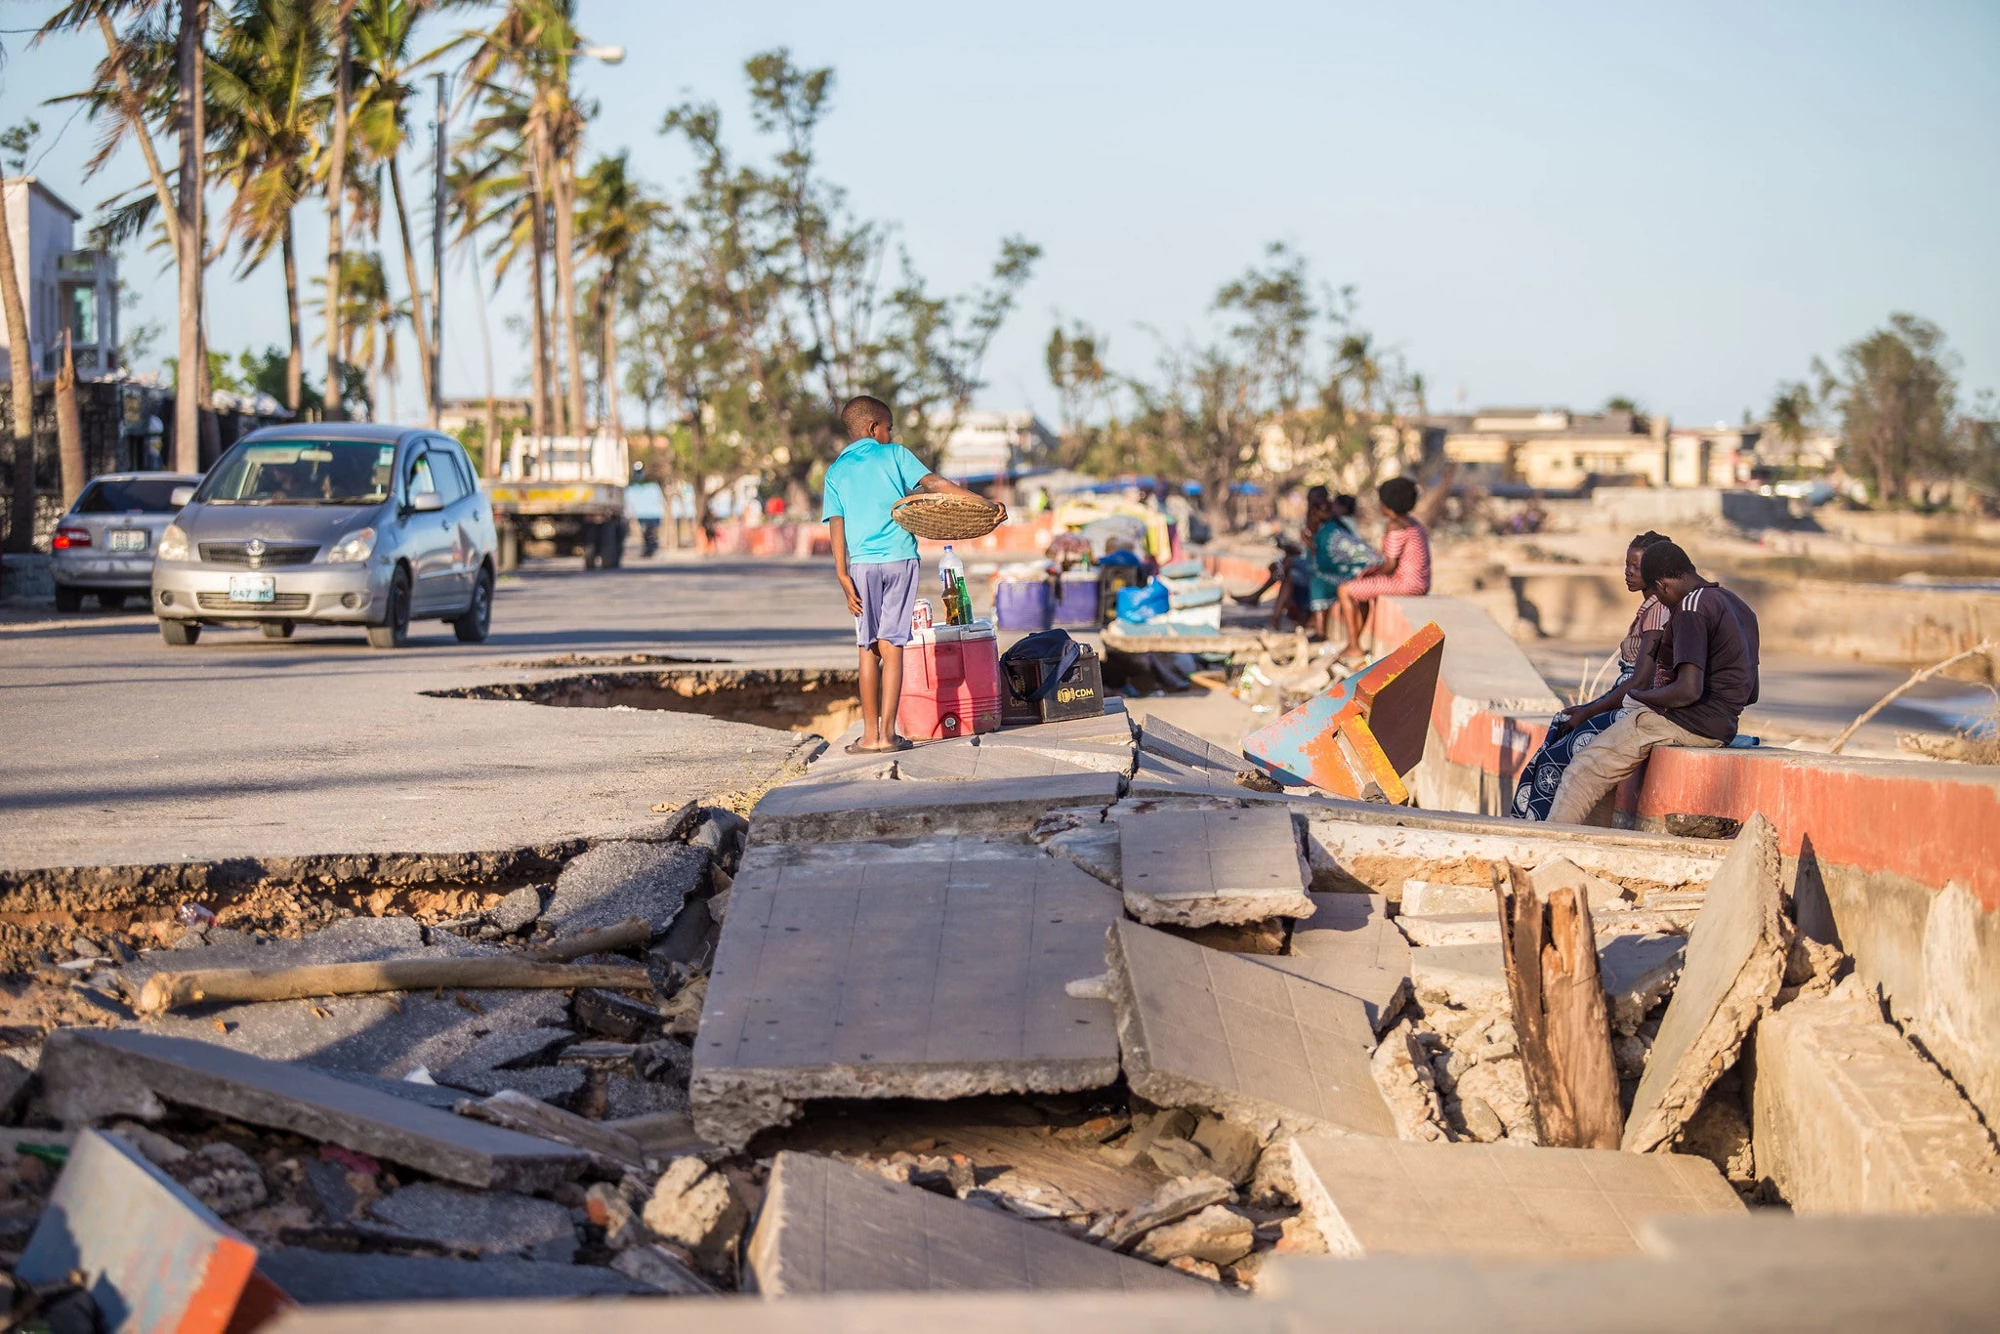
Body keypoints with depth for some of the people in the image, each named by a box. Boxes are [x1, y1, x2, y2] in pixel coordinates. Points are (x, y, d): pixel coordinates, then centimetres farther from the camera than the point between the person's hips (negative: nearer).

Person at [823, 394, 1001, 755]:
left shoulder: (836, 471, 11)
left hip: (863, 563, 1)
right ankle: (887, 732, -1)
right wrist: (985, 504, -8)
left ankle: (870, 735, 7)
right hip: (901, 559, -1)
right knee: (891, 647, 1)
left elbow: (836, 525, 2)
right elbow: (935, 484, -5)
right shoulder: (894, 454, 7)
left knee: (869, 650, 8)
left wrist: (843, 577, -2)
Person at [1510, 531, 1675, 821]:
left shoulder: (1657, 610, -15)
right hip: (1627, 708, 10)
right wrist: (1587, 709, 9)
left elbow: (1640, 682, -20)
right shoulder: (1649, 607, 17)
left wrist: (1588, 712, -13)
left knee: (1555, 756, -12)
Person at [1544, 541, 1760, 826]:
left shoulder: (1691, 609, -16)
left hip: (1688, 724, -10)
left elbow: (1689, 690, -26)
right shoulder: (1738, 605, 15)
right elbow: (1751, 694, 20)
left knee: (1585, 770, -5)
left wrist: (1639, 695, -11)